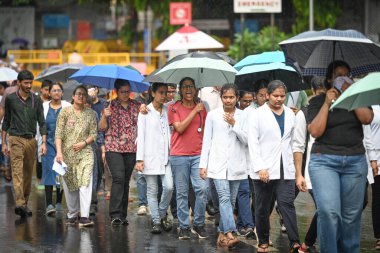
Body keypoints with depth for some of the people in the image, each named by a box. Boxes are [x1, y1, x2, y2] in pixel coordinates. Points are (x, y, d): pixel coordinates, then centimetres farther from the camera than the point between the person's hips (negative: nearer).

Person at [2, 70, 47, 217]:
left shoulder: (36, 100, 8)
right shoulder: (11, 99, 3)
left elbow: (41, 122, 7)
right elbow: (6, 122, 10)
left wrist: (44, 142, -3)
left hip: (31, 140, 3)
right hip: (16, 139, -3)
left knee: (28, 173, 7)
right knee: (17, 172, -14)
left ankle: (25, 203, 16)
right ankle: (20, 204, -26)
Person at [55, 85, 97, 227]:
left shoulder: (91, 114, 7)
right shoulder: (65, 112, 3)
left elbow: (94, 134, 6)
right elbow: (58, 134, -2)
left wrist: (83, 143, -12)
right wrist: (59, 152, -13)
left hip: (85, 153, 0)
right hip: (67, 153, 0)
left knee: (85, 183, -14)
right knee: (69, 185, 5)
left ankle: (84, 216, -20)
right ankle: (72, 214, 19)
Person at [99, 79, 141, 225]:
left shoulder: (136, 106, 11)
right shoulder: (110, 106, 4)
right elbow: (102, 127, 3)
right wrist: (104, 116, -17)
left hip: (131, 149, 3)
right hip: (113, 148, -3)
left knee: (126, 181, 6)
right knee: (119, 178, -17)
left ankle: (123, 214, 12)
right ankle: (115, 214, -20)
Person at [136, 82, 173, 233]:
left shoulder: (167, 110, 10)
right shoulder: (145, 112, 0)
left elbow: (170, 132, 13)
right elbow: (141, 136, -2)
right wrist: (139, 159, -8)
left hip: (165, 156, 3)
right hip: (150, 156, -3)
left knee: (169, 187, -10)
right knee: (152, 190, 1)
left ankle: (162, 214, 12)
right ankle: (156, 221, 9)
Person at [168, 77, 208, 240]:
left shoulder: (201, 107, 12)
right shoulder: (174, 108, 3)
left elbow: (205, 130, 16)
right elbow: (180, 128, -9)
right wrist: (194, 112, -9)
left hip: (198, 154, 2)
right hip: (179, 155, -2)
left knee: (202, 188, -10)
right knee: (182, 192, 1)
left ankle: (199, 224, 4)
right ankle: (184, 227, 8)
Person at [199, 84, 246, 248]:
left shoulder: (242, 116, 7)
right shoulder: (213, 115, 5)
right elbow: (207, 141, 6)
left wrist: (234, 125, -13)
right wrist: (203, 165, 2)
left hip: (236, 164, 2)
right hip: (218, 164, -2)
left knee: (231, 200, 6)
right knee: (224, 197, -16)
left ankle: (222, 233, 17)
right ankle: (230, 234, -26)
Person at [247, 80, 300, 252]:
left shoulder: (290, 114, 10)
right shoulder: (257, 114, -1)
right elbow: (253, 143, -6)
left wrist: (296, 166, 9)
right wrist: (260, 167, -15)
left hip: (285, 169, 2)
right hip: (264, 170, -2)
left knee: (287, 204, -7)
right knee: (262, 208, 6)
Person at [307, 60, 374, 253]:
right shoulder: (317, 101, 7)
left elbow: (367, 118, -5)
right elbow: (315, 131, -6)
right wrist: (327, 103, -8)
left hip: (355, 161, 3)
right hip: (324, 160, -2)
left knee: (351, 215, 1)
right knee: (329, 212, -17)